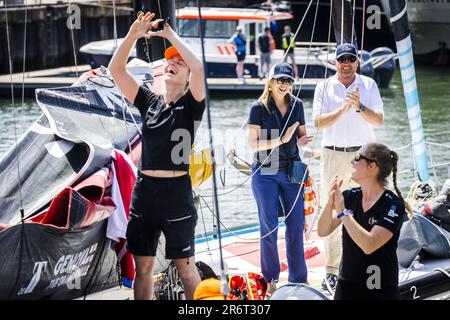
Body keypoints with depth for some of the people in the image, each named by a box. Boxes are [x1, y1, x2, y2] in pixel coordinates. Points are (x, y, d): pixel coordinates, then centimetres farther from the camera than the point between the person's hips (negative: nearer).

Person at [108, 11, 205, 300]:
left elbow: (198, 67, -21)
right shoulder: (149, 101, 10)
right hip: (144, 190, 4)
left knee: (185, 267, 5)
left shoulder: (191, 105, -2)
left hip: (176, 192, -4)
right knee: (143, 267, 10)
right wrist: (132, 36, -9)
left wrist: (170, 34, -12)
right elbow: (116, 70, 4)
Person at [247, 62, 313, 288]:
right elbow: (253, 144, -12)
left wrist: (302, 141, -7)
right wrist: (282, 139, -22)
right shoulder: (259, 108, -7)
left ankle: (298, 279, 14)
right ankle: (271, 279, 15)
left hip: (292, 171, 4)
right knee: (269, 227, 3)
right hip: (265, 173, -3)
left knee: (296, 225, 4)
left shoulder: (296, 105, 5)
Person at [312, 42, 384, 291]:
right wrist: (343, 108, -19)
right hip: (333, 155, 0)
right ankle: (331, 270, 9)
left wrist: (359, 106, -21)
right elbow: (318, 122, -6)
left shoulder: (368, 85, 4)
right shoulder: (324, 87, 4)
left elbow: (378, 121, -4)